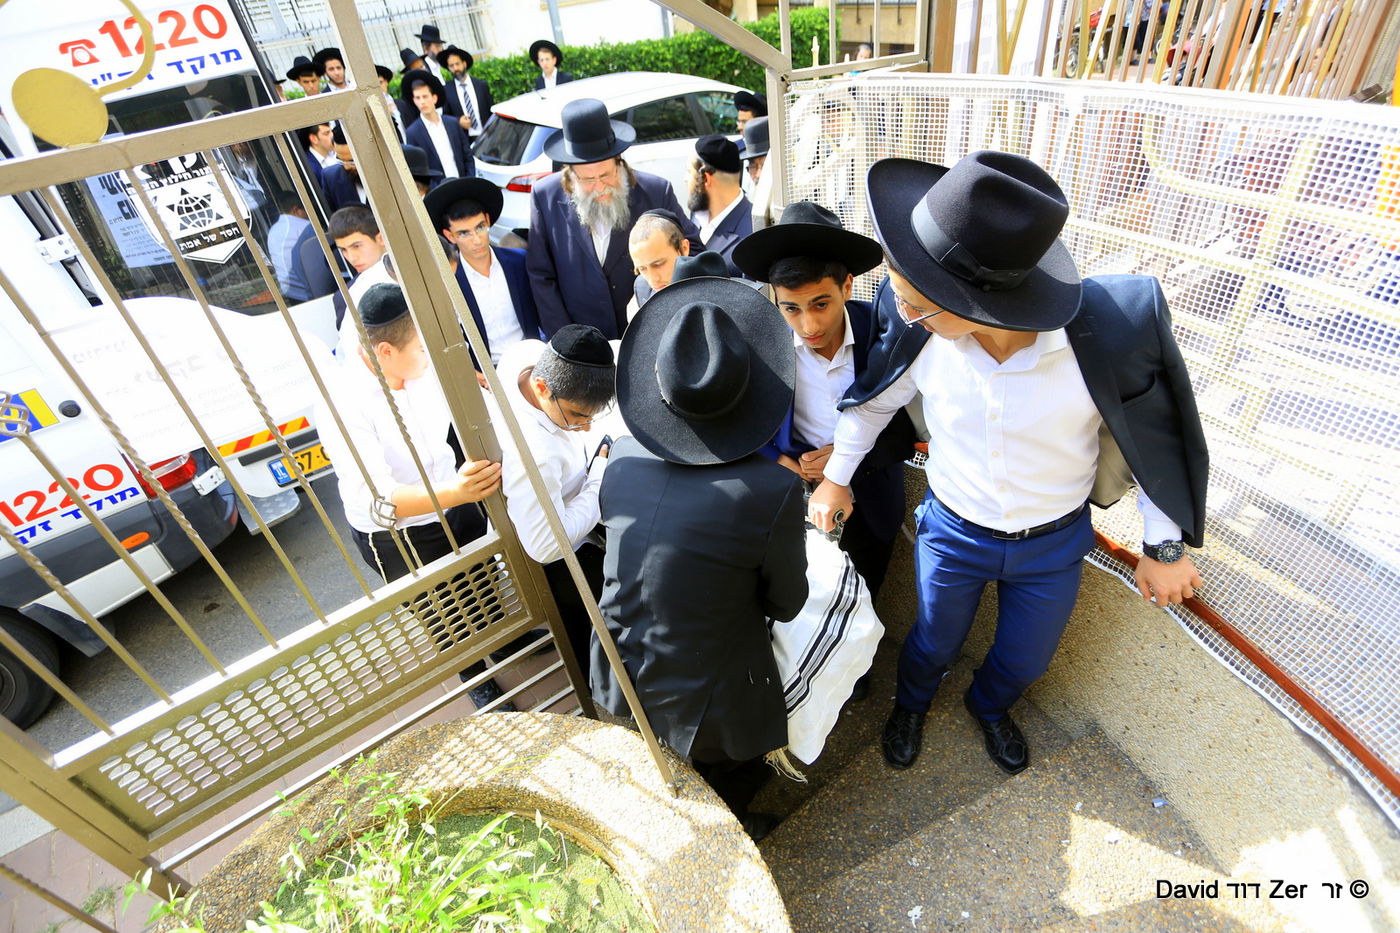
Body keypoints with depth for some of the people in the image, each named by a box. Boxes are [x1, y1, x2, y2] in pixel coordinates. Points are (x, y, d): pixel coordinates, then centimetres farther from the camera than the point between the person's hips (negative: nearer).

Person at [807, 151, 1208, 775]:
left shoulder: (1109, 332, -30)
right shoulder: (920, 333, -25)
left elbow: (1159, 436, -12)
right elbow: (876, 398, -3)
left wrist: (1165, 546, -4)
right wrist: (836, 477, 5)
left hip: (1054, 543, 0)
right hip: (952, 531, 0)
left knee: (1024, 660, 24)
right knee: (935, 642, 23)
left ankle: (989, 706, 59)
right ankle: (911, 703, 57)